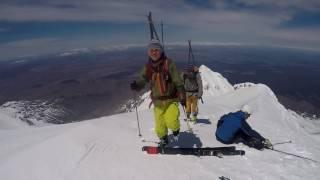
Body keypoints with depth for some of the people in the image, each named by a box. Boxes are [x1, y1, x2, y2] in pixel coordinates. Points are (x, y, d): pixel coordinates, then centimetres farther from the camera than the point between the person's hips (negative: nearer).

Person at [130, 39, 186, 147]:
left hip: (171, 99, -3)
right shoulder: (147, 67, 0)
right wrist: (136, 86, -23)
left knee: (171, 122, -21)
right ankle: (163, 140, 42)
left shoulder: (168, 63, -11)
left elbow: (178, 82, -12)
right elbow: (142, 81, -1)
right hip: (157, 101, 4)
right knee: (159, 126, 11)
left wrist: (182, 97, -16)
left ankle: (175, 128, 17)